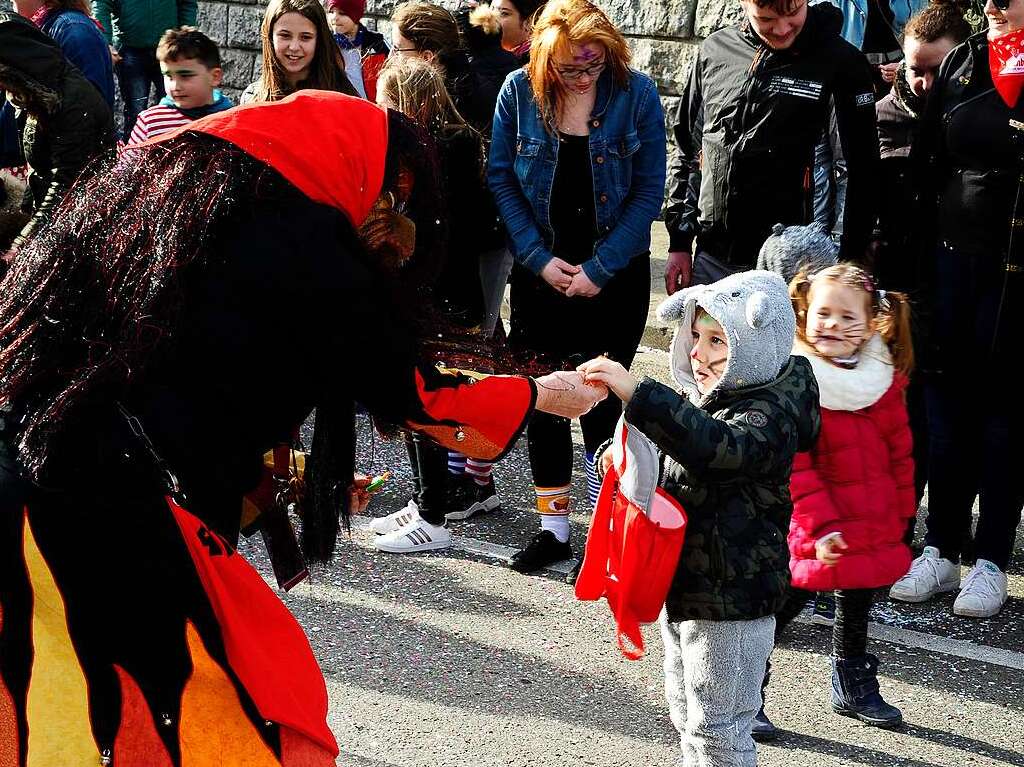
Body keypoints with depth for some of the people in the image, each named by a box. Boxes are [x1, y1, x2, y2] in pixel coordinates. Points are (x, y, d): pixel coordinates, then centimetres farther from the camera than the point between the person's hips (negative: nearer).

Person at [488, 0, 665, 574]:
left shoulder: (637, 92, -9)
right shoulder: (520, 92, -5)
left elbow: (650, 189, -7)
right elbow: (501, 178, -1)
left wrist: (600, 268, -12)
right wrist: (540, 258, -9)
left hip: (614, 274, -2)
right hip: (541, 271, 2)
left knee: (601, 401, -1)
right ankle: (554, 528, 19)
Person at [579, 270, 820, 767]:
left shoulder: (770, 415, -21)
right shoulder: (703, 399, 6)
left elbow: (714, 446, -43)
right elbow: (666, 462, 20)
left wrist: (636, 392, -50)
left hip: (731, 600, -9)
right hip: (684, 586, 9)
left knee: (716, 726, 3)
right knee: (685, 712, 22)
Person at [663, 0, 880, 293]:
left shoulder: (841, 62, -7)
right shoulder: (715, 49, 5)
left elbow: (862, 172, -3)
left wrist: (850, 262, -5)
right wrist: (679, 243, 10)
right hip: (711, 255, 4)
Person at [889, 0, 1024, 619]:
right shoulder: (961, 63, 8)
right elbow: (929, 165, 9)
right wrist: (921, 254, 6)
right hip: (953, 254, 4)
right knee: (947, 397, 8)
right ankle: (942, 550, 20)